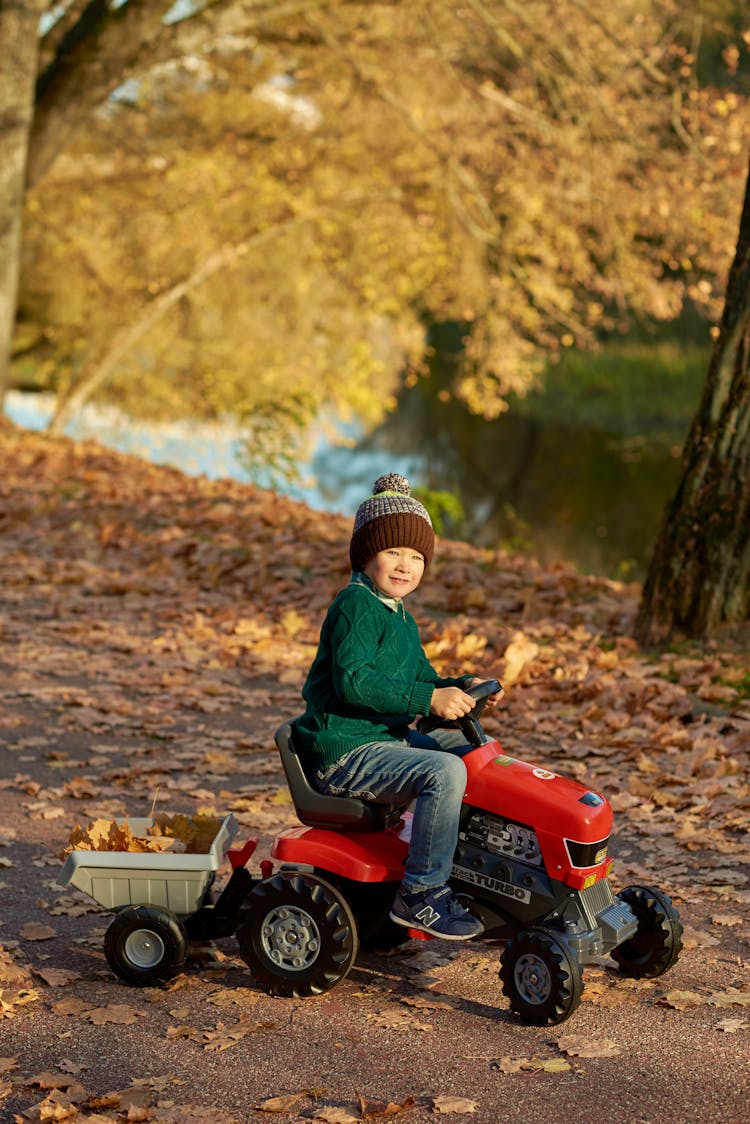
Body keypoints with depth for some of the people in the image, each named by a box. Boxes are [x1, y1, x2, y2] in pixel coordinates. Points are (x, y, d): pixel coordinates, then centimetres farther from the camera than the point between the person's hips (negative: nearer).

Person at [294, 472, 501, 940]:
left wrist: (462, 689, 0)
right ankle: (421, 894, -19)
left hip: (388, 738, 11)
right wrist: (428, 698, -29)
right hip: (346, 752, -11)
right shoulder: (356, 606, -14)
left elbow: (422, 681, 20)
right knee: (444, 772, -28)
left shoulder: (401, 620, 18)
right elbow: (353, 681, -27)